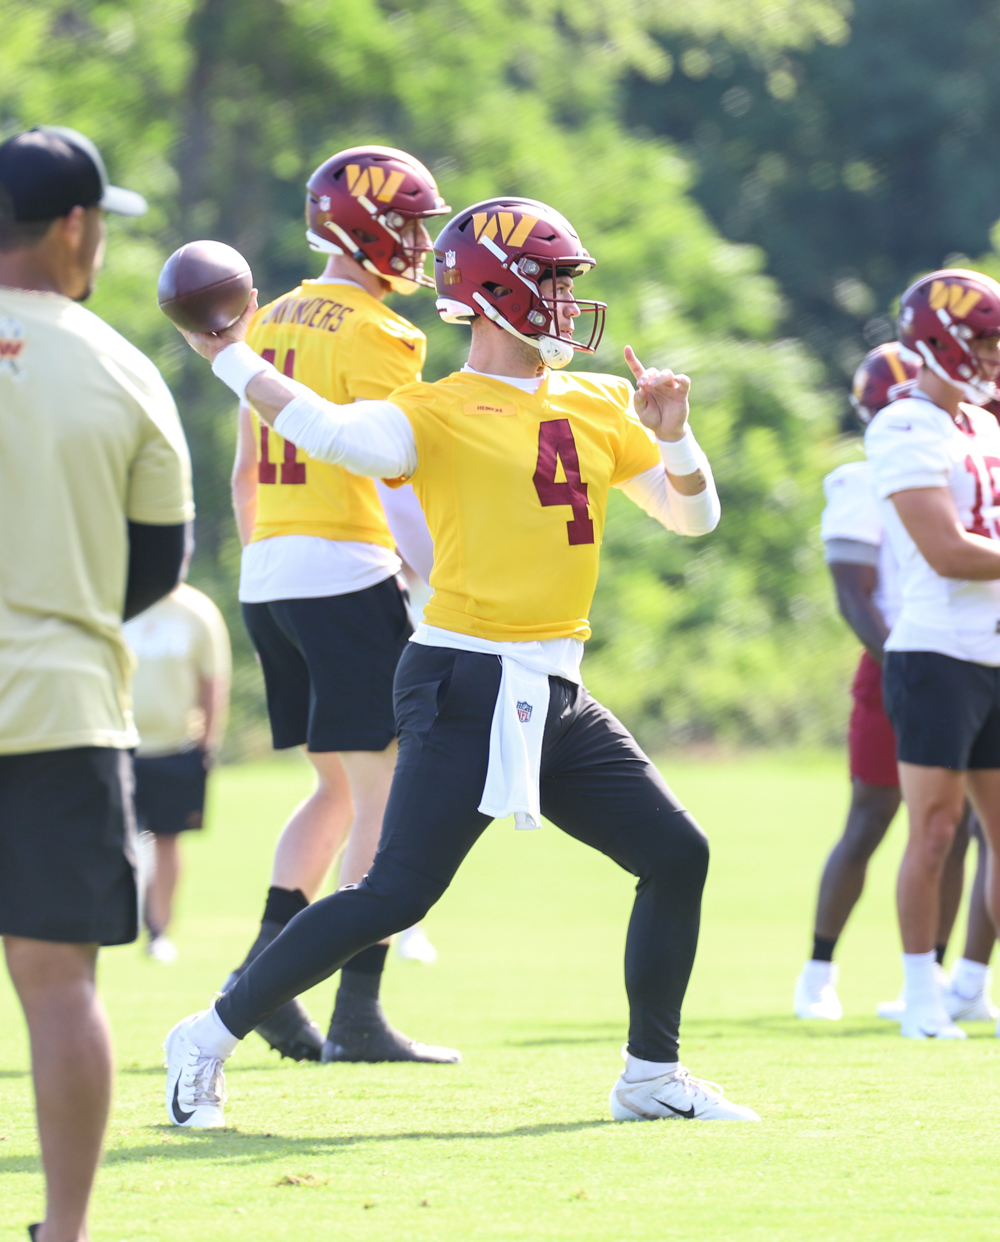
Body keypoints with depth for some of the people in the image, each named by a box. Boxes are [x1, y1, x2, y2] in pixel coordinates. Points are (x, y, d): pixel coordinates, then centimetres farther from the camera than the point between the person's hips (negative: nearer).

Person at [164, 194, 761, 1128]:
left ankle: (652, 1076, 18)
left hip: (555, 698, 7)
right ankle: (211, 1038, -3)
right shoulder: (435, 415, -6)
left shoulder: (598, 408, 14)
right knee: (397, 893, -13)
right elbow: (336, 434, -25)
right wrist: (228, 357, -25)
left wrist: (671, 436, -2)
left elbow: (693, 516, 17)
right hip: (466, 688, -7)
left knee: (676, 856, 6)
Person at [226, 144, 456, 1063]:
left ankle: (266, 969, 5)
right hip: (347, 573, -8)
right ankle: (356, 1015, -8)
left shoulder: (273, 322, 14)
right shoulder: (373, 334, -11)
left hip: (267, 574, 8)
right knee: (385, 796, -4)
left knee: (339, 788, 17)